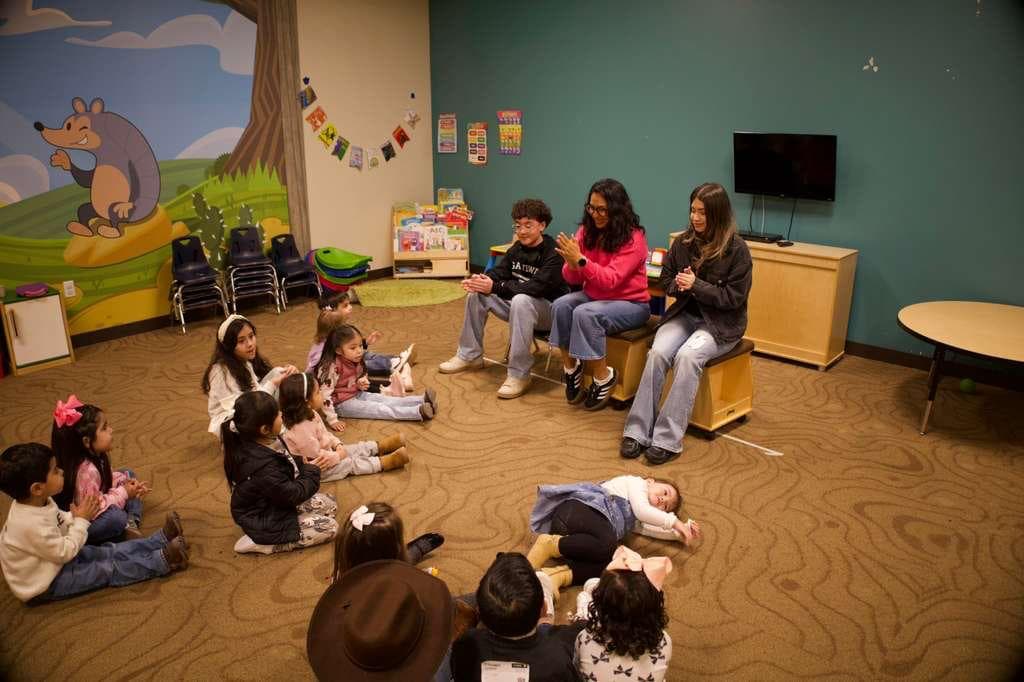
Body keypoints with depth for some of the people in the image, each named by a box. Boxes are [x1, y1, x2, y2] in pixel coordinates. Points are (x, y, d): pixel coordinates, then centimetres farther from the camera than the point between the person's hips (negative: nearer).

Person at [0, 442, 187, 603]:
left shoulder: (36, 502, -9)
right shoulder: (31, 524, -37)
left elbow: (58, 522, 8)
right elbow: (65, 552, -26)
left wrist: (76, 517, -10)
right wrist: (81, 520, -18)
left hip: (55, 559, 9)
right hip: (42, 586, -9)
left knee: (110, 551, 6)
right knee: (107, 569, -10)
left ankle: (161, 539, 11)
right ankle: (163, 560, -4)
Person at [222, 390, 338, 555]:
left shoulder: (259, 443, -9)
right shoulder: (262, 466, -37)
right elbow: (292, 495, -25)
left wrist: (302, 463, -7)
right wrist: (312, 471, -12)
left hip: (275, 503, 9)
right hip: (264, 521, -9)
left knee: (329, 504, 10)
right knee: (329, 527, -9)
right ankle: (260, 542, -7)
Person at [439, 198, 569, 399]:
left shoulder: (554, 253, -20)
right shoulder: (517, 248, 4)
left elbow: (536, 288, -31)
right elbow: (499, 272, 1)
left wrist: (495, 287, -35)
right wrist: (481, 280, -23)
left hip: (548, 309, -8)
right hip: (518, 304, 8)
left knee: (521, 300, -38)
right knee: (476, 293, -4)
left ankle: (519, 375, -32)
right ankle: (469, 355, 9)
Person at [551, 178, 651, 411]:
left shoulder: (633, 238, -17)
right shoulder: (586, 231, -1)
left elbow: (611, 280, -26)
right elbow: (573, 280, 0)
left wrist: (581, 260, -37)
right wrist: (571, 264, -23)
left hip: (630, 303, -5)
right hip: (594, 296, 5)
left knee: (585, 313, -32)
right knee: (560, 306, -23)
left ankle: (603, 377, -13)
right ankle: (570, 367, -7)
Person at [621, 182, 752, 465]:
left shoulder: (736, 248, -10)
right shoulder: (683, 242, 3)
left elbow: (734, 297, -10)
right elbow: (666, 279, 13)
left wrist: (696, 285, -19)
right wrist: (679, 285, -10)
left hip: (721, 322, -4)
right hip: (685, 313, 4)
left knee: (687, 356, -33)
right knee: (657, 352, -26)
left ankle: (668, 439, -29)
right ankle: (638, 431, -23)